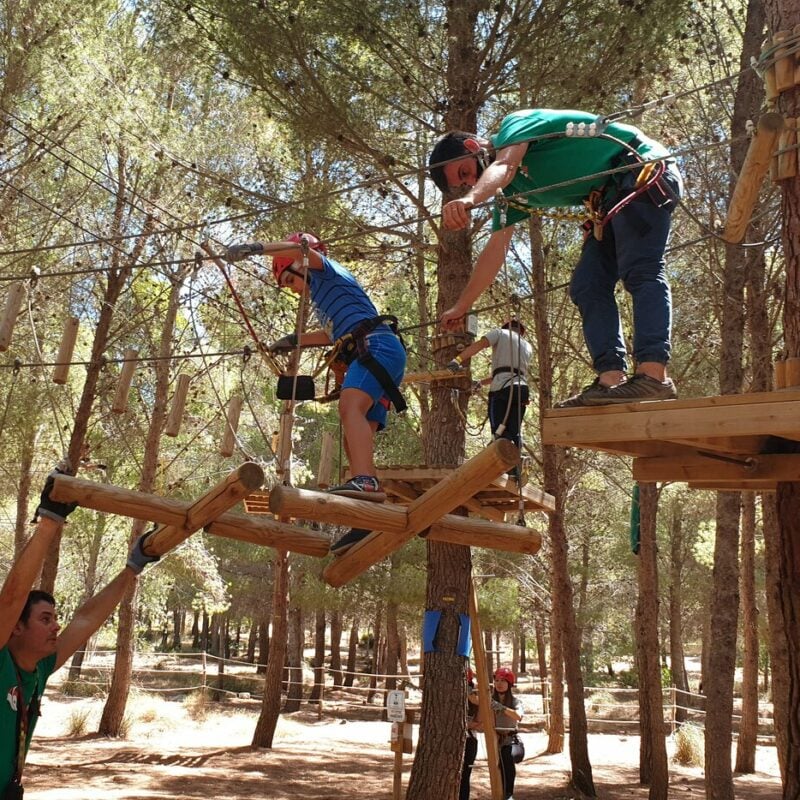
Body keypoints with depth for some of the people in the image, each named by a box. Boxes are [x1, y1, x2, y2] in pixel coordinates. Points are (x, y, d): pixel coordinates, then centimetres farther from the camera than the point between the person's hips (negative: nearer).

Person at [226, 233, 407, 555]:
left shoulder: (326, 271, 12)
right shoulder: (324, 298, 37)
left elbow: (301, 246, -9)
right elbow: (333, 334, 54)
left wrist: (255, 247, -18)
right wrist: (293, 340, 55)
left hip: (379, 345, -10)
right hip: (368, 357, 10)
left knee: (350, 406, -33)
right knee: (355, 441, 0)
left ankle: (365, 481, -54)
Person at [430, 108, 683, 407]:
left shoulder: (515, 125, -7)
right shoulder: (511, 193, 17)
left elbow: (502, 167, -29)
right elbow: (495, 248, 19)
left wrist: (469, 200, -49)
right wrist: (461, 306, 21)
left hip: (645, 169, -9)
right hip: (611, 201, 9)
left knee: (640, 271, -23)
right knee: (587, 287, -2)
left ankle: (653, 374, -34)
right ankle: (612, 377, -12)